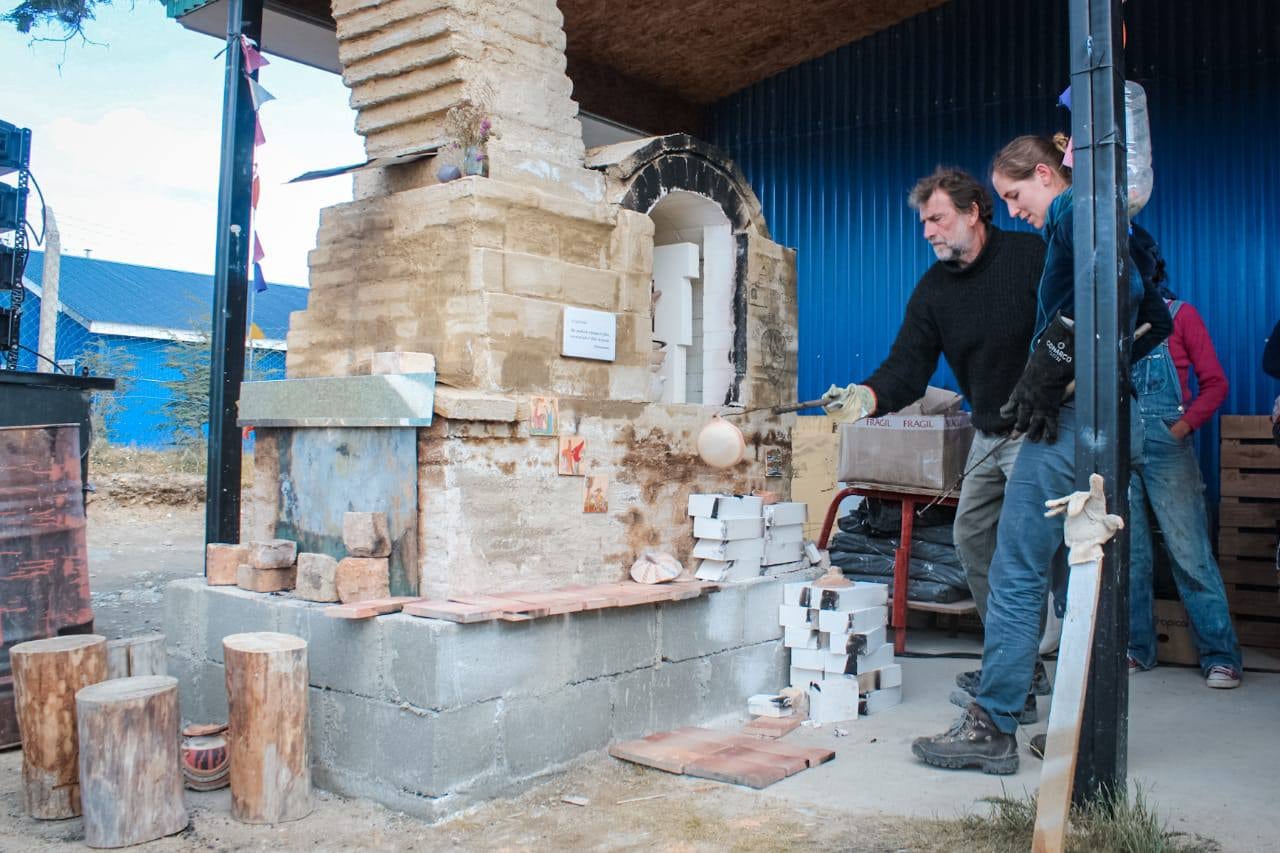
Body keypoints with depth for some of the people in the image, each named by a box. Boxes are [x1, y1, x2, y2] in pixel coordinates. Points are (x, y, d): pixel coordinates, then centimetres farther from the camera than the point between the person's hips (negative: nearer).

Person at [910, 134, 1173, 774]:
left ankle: (992, 728, -3)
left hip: (1070, 418, -11)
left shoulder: (1072, 209, -5)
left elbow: (1108, 285, -25)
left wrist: (1050, 366, -21)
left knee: (1016, 572, -8)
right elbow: (1156, 319, 28)